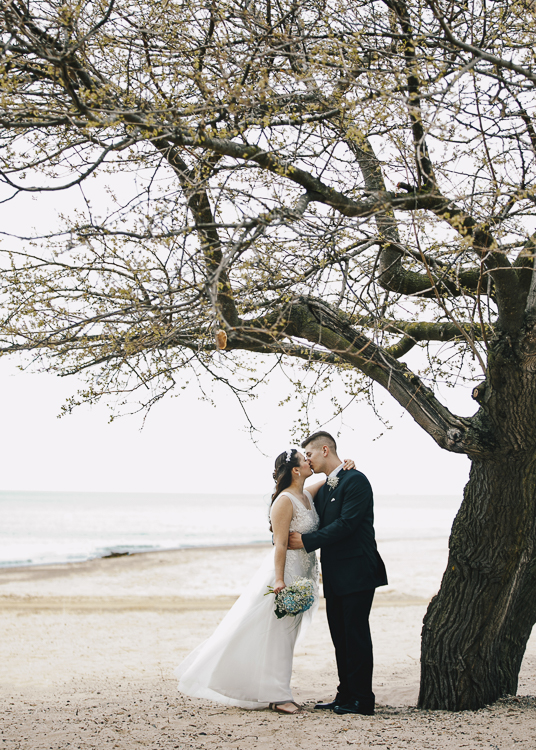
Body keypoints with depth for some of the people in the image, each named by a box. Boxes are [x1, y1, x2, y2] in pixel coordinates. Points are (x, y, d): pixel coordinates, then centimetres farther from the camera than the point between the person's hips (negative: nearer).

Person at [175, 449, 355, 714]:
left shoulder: (307, 496, 9)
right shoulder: (285, 501, -15)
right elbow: (280, 544, -18)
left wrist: (343, 469, 6)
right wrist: (279, 580, -22)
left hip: (302, 575, 9)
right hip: (286, 572, -9)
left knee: (286, 633, 13)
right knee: (275, 633, -3)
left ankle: (278, 694, 19)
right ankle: (275, 696, 2)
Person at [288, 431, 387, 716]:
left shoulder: (355, 481, -11)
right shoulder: (323, 489, 17)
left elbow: (346, 524, -19)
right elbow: (319, 524, 19)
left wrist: (306, 540, -16)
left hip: (356, 572, -9)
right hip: (334, 575, 9)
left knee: (356, 635, -5)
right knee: (340, 637, 11)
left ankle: (362, 701, 1)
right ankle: (345, 696, 18)